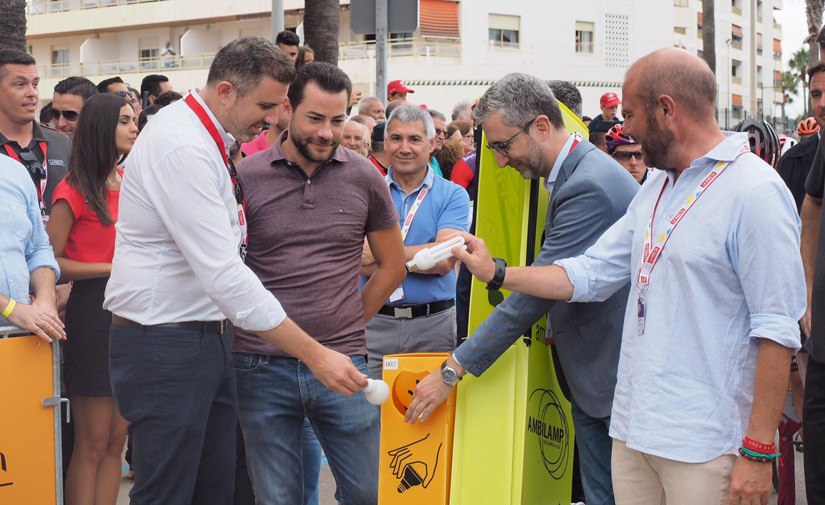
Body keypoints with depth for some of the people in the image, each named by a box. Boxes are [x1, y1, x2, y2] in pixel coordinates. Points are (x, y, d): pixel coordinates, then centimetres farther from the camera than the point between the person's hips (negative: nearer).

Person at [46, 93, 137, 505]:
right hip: (94, 312, -7)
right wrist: (112, 268, -14)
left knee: (116, 441, 9)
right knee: (92, 446, 0)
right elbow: (49, 262, -11)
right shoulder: (75, 191, -8)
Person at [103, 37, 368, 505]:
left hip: (208, 337, 10)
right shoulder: (181, 146, -20)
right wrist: (314, 355, -25)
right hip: (164, 343, -10)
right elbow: (224, 275, -26)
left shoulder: (205, 138, 12)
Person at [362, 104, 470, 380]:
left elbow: (444, 260, -12)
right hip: (375, 323, 1)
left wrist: (380, 253, -10)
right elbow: (358, 263, -7)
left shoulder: (453, 195, 2)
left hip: (433, 325, 0)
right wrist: (420, 256, -12)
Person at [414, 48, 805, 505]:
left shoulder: (756, 193, -14)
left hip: (703, 443, -8)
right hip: (633, 428, 8)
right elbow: (590, 274, 17)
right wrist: (496, 273, 13)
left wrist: (758, 453, -18)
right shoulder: (656, 188, 14)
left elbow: (778, 329, -17)